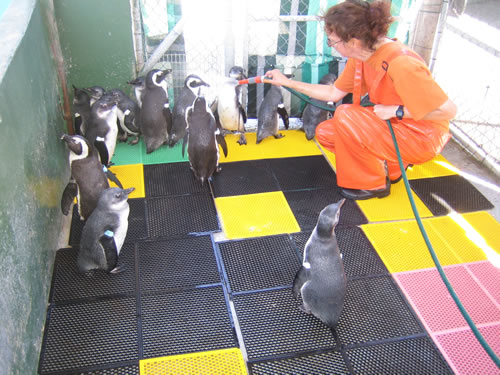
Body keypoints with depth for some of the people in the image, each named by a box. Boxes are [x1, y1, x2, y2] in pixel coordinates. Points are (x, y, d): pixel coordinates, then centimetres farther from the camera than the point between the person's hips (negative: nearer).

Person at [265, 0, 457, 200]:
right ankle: (391, 165, 10)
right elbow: (334, 93, 10)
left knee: (345, 115, -24)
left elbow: (448, 110, -27)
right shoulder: (360, 57, -5)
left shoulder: (401, 63, -31)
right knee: (325, 132, 0)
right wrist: (287, 82, 8)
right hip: (390, 126, 8)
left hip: (421, 137, -8)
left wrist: (395, 111, -22)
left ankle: (374, 184, -5)